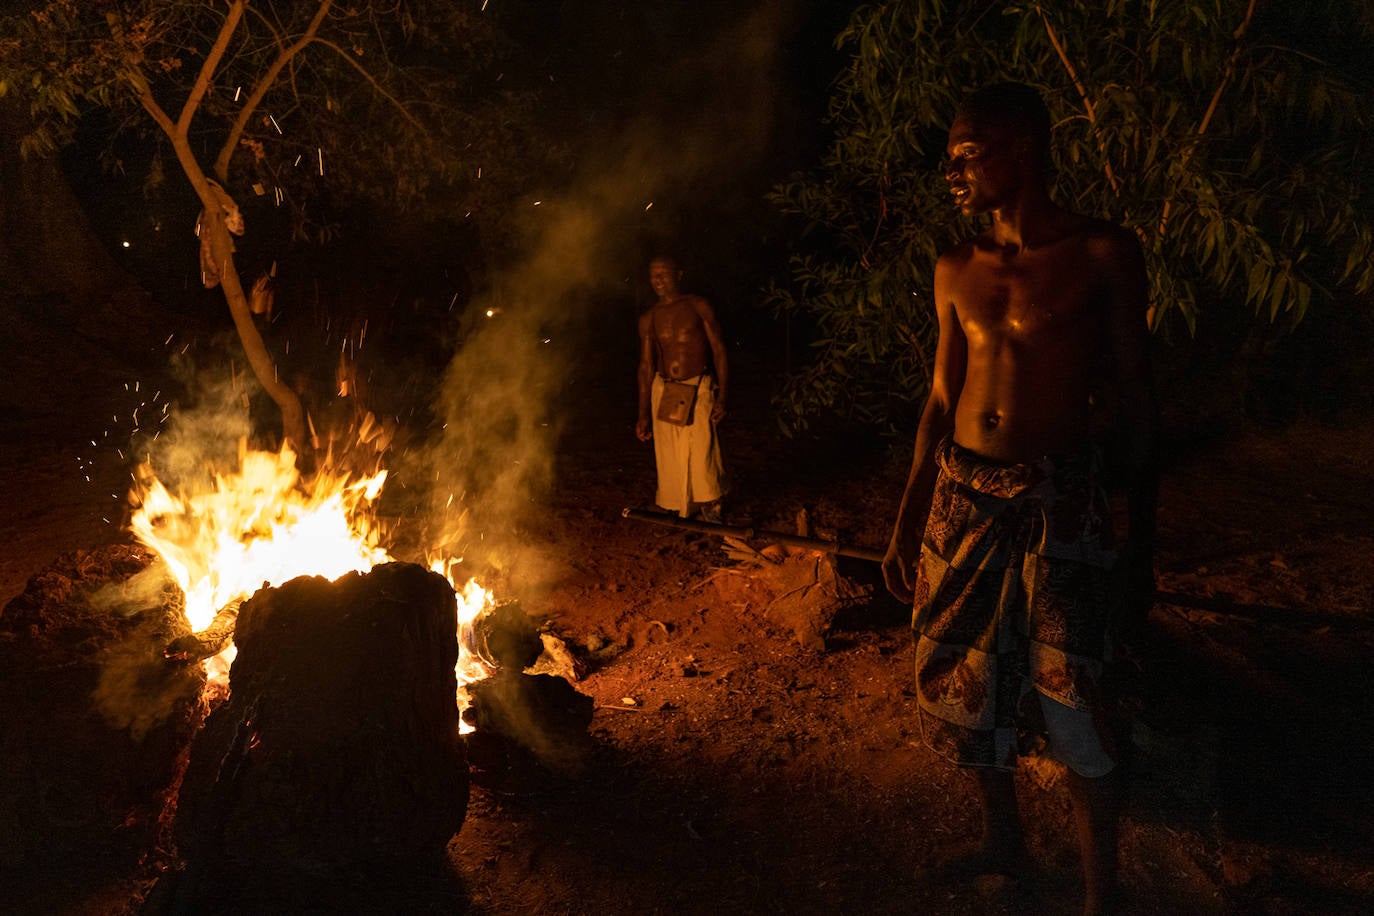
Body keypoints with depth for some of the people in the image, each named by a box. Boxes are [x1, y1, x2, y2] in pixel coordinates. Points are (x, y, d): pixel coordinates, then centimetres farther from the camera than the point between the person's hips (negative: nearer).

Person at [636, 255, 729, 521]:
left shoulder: (698, 307, -1)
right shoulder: (648, 319, 8)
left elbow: (719, 351, -1)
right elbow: (646, 366, 13)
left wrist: (721, 398, -9)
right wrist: (643, 415, 10)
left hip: (698, 390, -3)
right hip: (663, 391, 4)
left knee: (701, 453, -10)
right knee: (670, 461, 4)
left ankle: (710, 509, 9)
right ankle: (679, 514, 17)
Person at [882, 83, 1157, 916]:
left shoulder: (1104, 254, -4)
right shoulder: (958, 270, 8)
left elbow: (1136, 402, -2)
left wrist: (1143, 543, -4)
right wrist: (907, 524, 13)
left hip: (1060, 502, -4)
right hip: (963, 497, 5)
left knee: (1076, 711, -4)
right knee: (968, 688, 13)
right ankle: (1003, 842, 35)